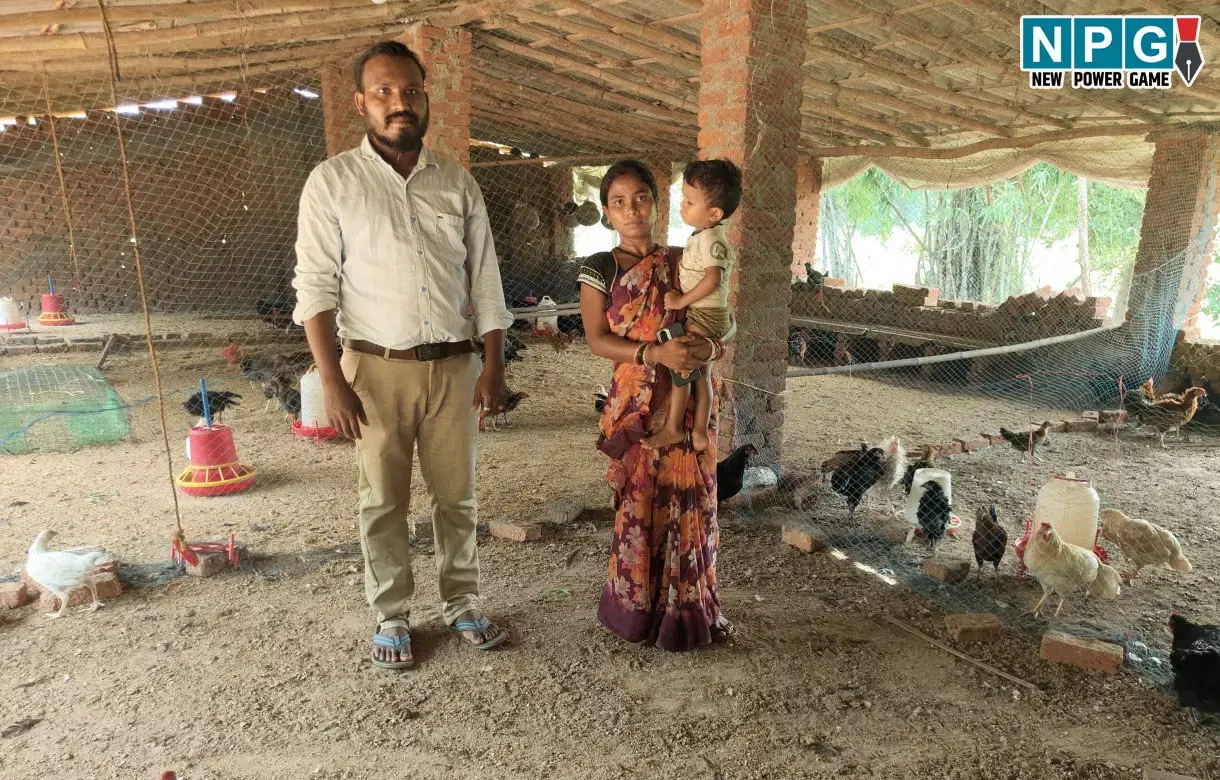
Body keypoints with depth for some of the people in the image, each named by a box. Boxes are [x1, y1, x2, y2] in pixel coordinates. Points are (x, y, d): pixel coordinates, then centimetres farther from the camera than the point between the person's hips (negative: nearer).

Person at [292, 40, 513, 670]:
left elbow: (484, 279, 8)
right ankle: (391, 618, 24)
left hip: (453, 365, 3)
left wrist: (493, 365, 2)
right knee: (383, 503, 7)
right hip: (377, 369, -2)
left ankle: (461, 605, 28)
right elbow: (315, 286, -5)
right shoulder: (332, 182, -1)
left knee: (456, 495, 11)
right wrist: (332, 380, -12)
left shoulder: (457, 183, 7)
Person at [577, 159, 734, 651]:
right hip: (636, 403, -2)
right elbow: (597, 340, -8)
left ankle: (689, 609, 23)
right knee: (640, 504, 3)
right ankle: (639, 610, 22)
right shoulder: (599, 269, 1)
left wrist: (711, 347, -13)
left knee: (690, 501, 6)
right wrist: (655, 353, -22)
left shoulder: (684, 261, 8)